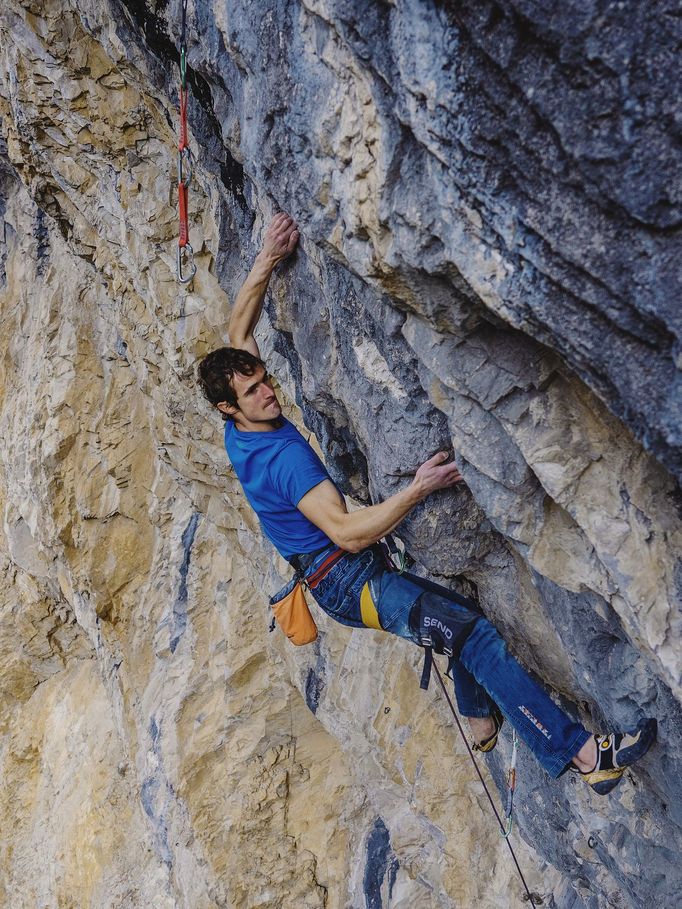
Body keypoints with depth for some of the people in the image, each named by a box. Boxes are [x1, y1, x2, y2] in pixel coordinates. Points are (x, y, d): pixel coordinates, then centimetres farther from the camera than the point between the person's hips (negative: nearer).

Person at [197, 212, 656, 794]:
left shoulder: (239, 433, 2)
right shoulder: (286, 455, -26)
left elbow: (239, 325, 11)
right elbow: (346, 532, -32)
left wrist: (268, 259, 2)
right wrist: (418, 489, -34)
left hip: (348, 570, 11)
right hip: (350, 582, -11)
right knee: (474, 632, -22)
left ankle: (481, 718, 31)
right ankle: (584, 754, -26)